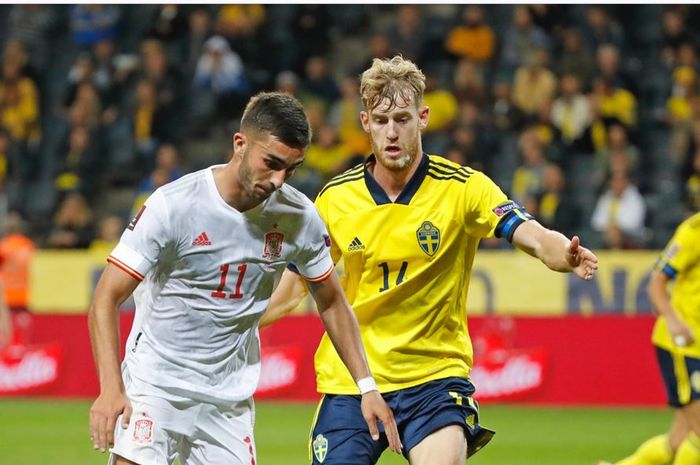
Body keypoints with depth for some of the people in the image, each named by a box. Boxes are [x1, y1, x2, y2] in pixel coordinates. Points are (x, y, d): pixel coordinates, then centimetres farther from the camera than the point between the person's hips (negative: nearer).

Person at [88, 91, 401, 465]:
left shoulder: (299, 218, -5)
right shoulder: (174, 205, -17)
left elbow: (332, 304, 11)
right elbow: (106, 299, -16)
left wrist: (367, 387, 3)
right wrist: (111, 389, -29)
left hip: (229, 401, 4)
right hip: (155, 384, -4)